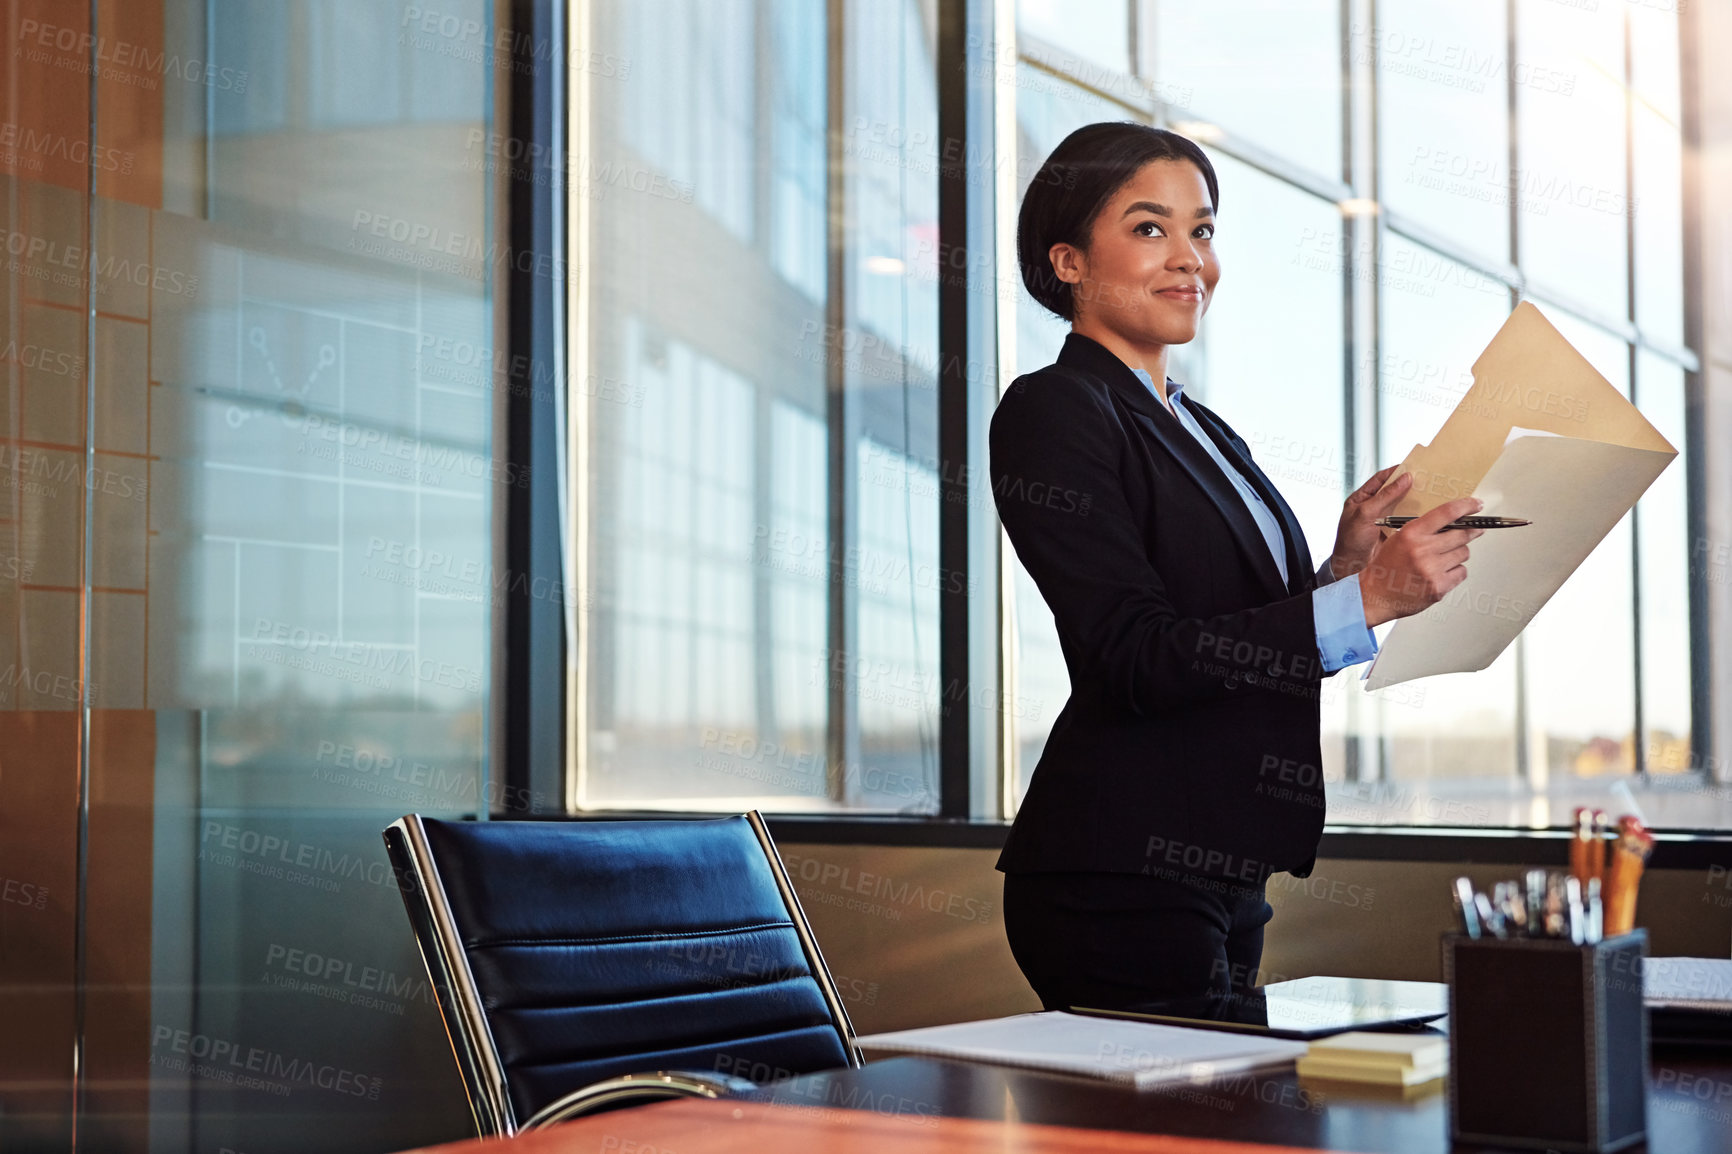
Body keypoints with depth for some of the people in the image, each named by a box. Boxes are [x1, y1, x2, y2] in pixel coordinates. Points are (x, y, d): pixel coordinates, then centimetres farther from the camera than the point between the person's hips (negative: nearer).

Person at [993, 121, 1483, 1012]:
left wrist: (1344, 562, 0)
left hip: (1221, 875, 9)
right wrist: (1364, 598, -21)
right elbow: (1138, 660, -18)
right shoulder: (1051, 413, -9)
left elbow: (1241, 652, 16)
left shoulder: (1199, 430, 18)